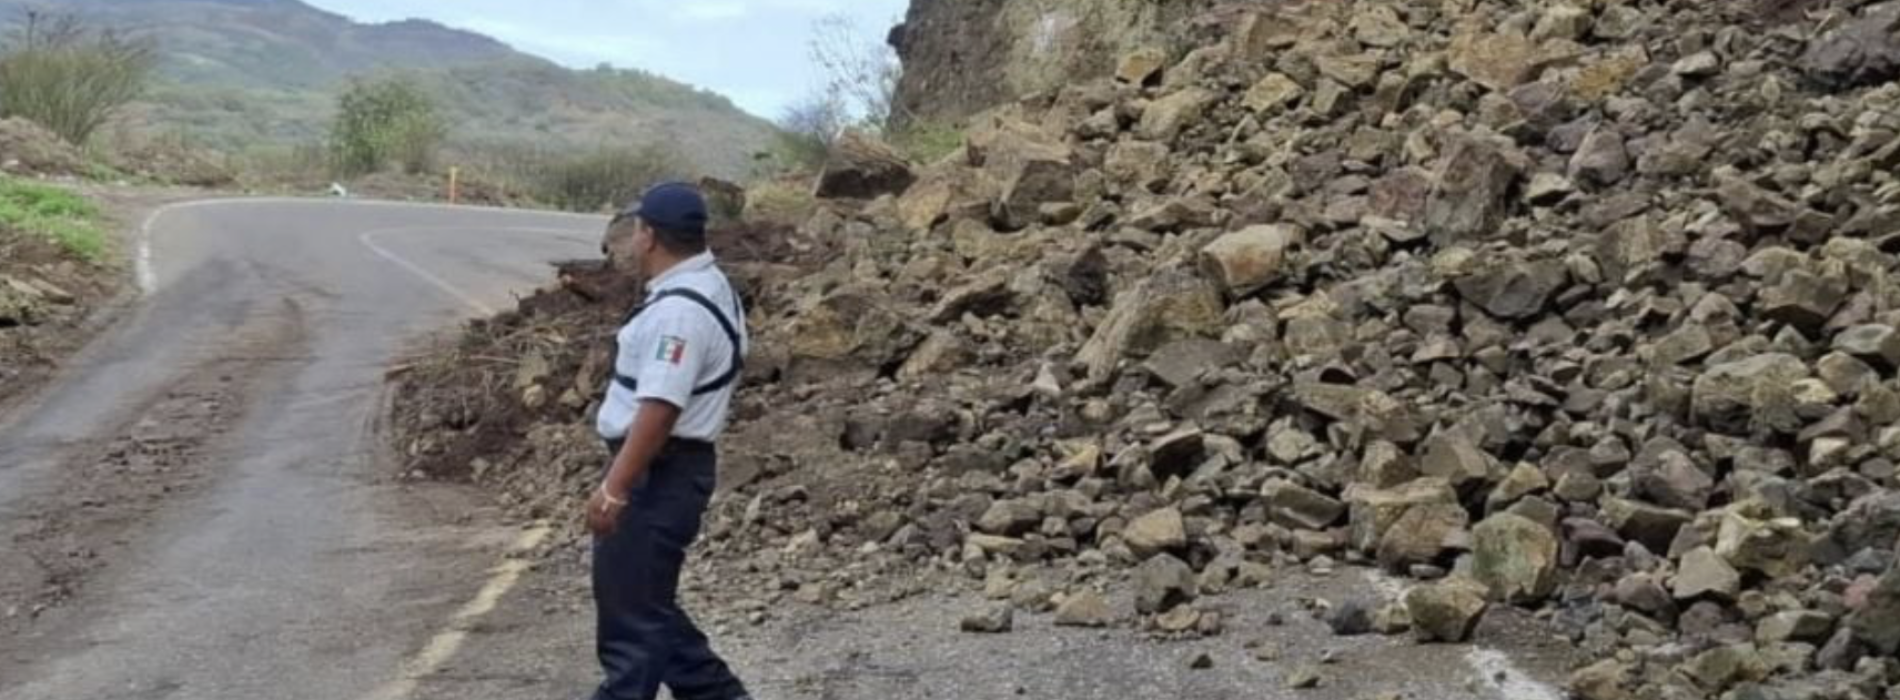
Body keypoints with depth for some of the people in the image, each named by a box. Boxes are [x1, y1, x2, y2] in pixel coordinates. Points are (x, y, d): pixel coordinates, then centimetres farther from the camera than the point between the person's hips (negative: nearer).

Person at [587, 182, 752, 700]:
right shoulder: (706, 287, 12)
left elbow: (659, 409, -28)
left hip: (657, 472, -11)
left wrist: (613, 489, -27)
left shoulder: (680, 309, -22)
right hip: (670, 467, 11)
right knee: (642, 604, 19)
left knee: (632, 612, -3)